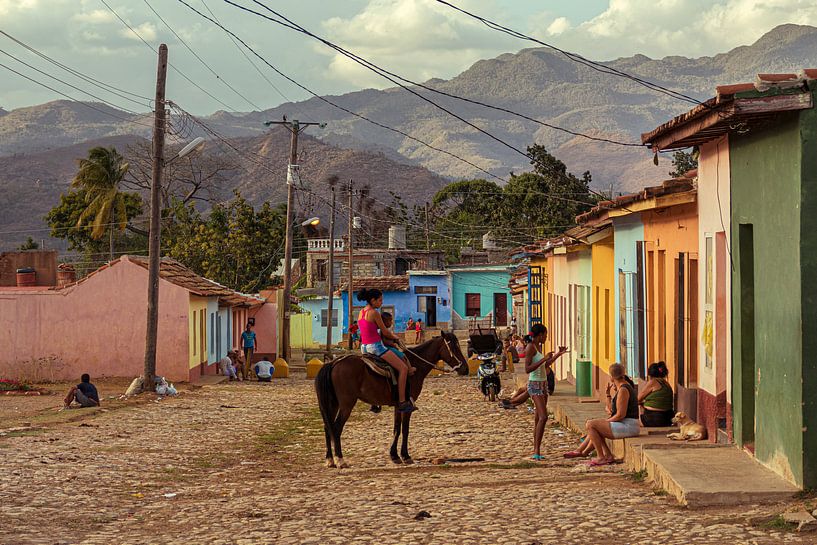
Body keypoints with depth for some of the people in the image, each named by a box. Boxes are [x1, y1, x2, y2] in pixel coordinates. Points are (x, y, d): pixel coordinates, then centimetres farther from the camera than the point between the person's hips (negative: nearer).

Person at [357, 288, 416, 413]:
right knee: (403, 368, -7)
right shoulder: (374, 313, -15)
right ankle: (402, 402, -13)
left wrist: (391, 335, 21)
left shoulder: (361, 312, 12)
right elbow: (385, 332, -9)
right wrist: (395, 337, 11)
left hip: (364, 347, 10)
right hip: (375, 346, -10)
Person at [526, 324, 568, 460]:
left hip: (543, 385, 10)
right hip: (535, 385, -9)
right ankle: (537, 451, -21)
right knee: (543, 417, -19)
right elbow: (527, 369, -20)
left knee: (538, 419, 7)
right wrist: (544, 359, -25)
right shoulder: (530, 347, -13)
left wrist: (558, 354, 27)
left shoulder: (538, 347, 14)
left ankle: (536, 451, 7)